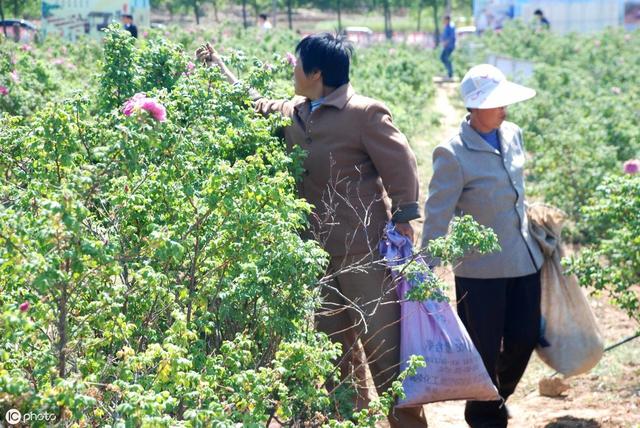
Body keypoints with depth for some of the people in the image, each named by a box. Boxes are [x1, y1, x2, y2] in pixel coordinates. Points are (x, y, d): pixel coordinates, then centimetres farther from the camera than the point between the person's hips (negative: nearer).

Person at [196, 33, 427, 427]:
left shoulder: (365, 113, -12)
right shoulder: (293, 114, 11)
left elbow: (400, 163, -11)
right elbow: (254, 106, 28)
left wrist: (404, 218, -14)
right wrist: (218, 67, 28)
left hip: (366, 251, -8)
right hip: (319, 252, 8)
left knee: (384, 346, -5)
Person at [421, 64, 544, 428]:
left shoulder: (513, 135, 2)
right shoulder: (453, 154, -18)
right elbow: (437, 216, -16)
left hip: (524, 259, 6)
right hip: (481, 268, -6)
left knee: (524, 339, 10)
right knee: (484, 349, 6)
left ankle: (497, 396, 37)